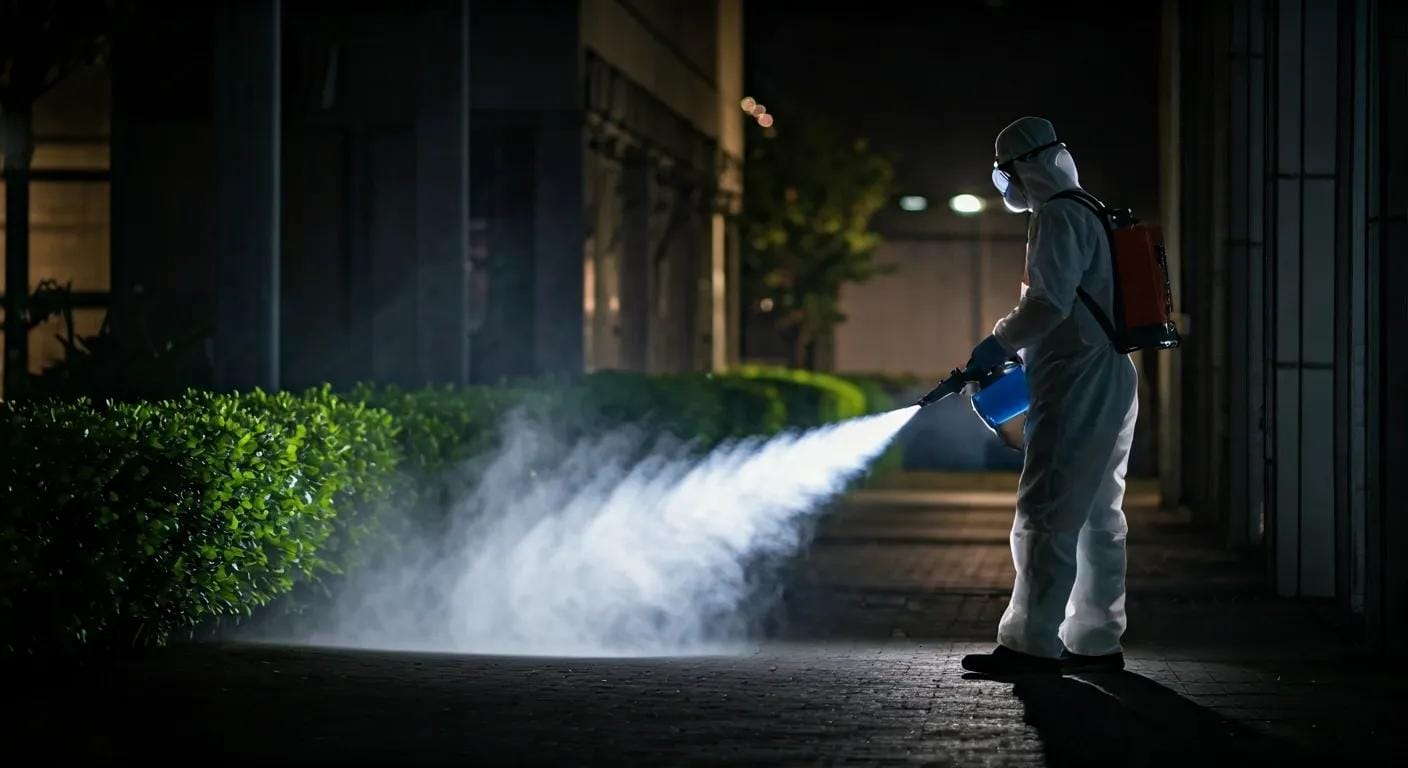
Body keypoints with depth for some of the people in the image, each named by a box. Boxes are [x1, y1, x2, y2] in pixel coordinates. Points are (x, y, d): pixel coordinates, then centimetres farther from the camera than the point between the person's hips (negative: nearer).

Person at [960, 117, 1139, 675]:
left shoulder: (1057, 217, -11)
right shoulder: (1090, 215, 22)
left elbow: (1050, 301, -22)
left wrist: (1000, 342, -12)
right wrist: (1022, 349, 23)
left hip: (1077, 392, -11)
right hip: (1109, 383, 11)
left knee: (1046, 516, -10)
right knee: (1096, 519, 12)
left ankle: (1032, 643, -11)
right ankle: (1096, 641, 16)